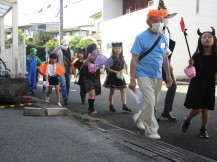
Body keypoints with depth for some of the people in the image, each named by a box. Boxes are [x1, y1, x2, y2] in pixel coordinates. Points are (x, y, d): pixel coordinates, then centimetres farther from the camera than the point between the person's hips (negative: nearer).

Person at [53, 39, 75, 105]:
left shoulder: (71, 52, 14)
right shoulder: (60, 51, 2)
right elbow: (54, 52, -20)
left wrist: (72, 60, -3)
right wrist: (60, 47, -31)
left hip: (69, 70, 4)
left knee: (68, 85, 8)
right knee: (63, 84, -14)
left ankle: (66, 98, 19)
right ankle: (65, 99, -17)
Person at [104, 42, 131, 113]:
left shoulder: (122, 58, 5)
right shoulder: (111, 59, -12)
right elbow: (107, 68, -13)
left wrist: (122, 71, -10)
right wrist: (116, 72, -20)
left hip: (120, 76, 5)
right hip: (112, 77, -5)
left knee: (123, 91, -1)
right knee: (112, 91, 6)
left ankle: (124, 106, 1)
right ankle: (111, 106, 19)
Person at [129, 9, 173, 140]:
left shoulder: (163, 38, 8)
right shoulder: (141, 37, -8)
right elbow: (134, 59, -10)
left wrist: (168, 75, 16)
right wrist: (132, 79, -14)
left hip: (158, 76, 6)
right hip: (144, 75, -6)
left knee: (153, 102, 14)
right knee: (150, 101, -13)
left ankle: (140, 120, 37)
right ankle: (151, 130, 1)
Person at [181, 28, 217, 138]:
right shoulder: (197, 56, -7)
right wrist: (190, 66, -25)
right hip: (196, 86, -2)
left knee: (206, 109, 5)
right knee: (197, 109, -2)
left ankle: (203, 129, 23)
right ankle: (187, 121, 27)